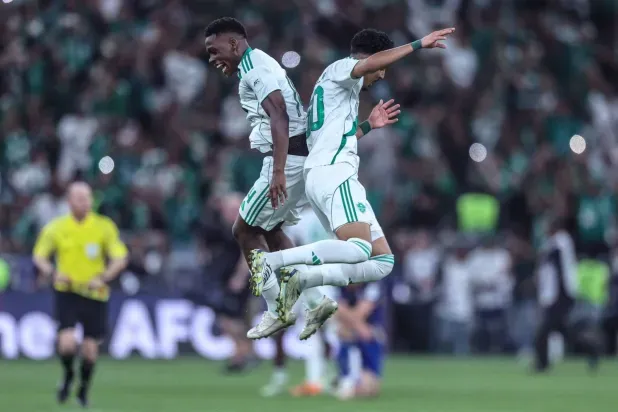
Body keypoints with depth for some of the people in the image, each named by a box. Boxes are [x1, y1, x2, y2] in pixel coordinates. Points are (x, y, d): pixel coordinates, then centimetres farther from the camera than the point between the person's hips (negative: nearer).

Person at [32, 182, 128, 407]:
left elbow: (120, 259, -3)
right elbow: (39, 256, 8)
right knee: (67, 343, -17)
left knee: (90, 349, 3)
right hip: (66, 293, -1)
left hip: (95, 294, 1)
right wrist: (52, 273, -13)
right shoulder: (55, 228, -2)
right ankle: (68, 375, 16)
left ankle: (83, 389, 30)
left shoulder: (104, 227, -3)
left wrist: (103, 278, -19)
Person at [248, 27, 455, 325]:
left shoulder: (338, 88, 31)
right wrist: (419, 44, -15)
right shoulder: (340, 70, 4)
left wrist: (368, 126, 38)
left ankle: (301, 279, -9)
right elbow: (370, 62, -19)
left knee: (383, 261, 4)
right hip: (333, 174, -10)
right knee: (359, 248, -29)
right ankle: (272, 260, -32)